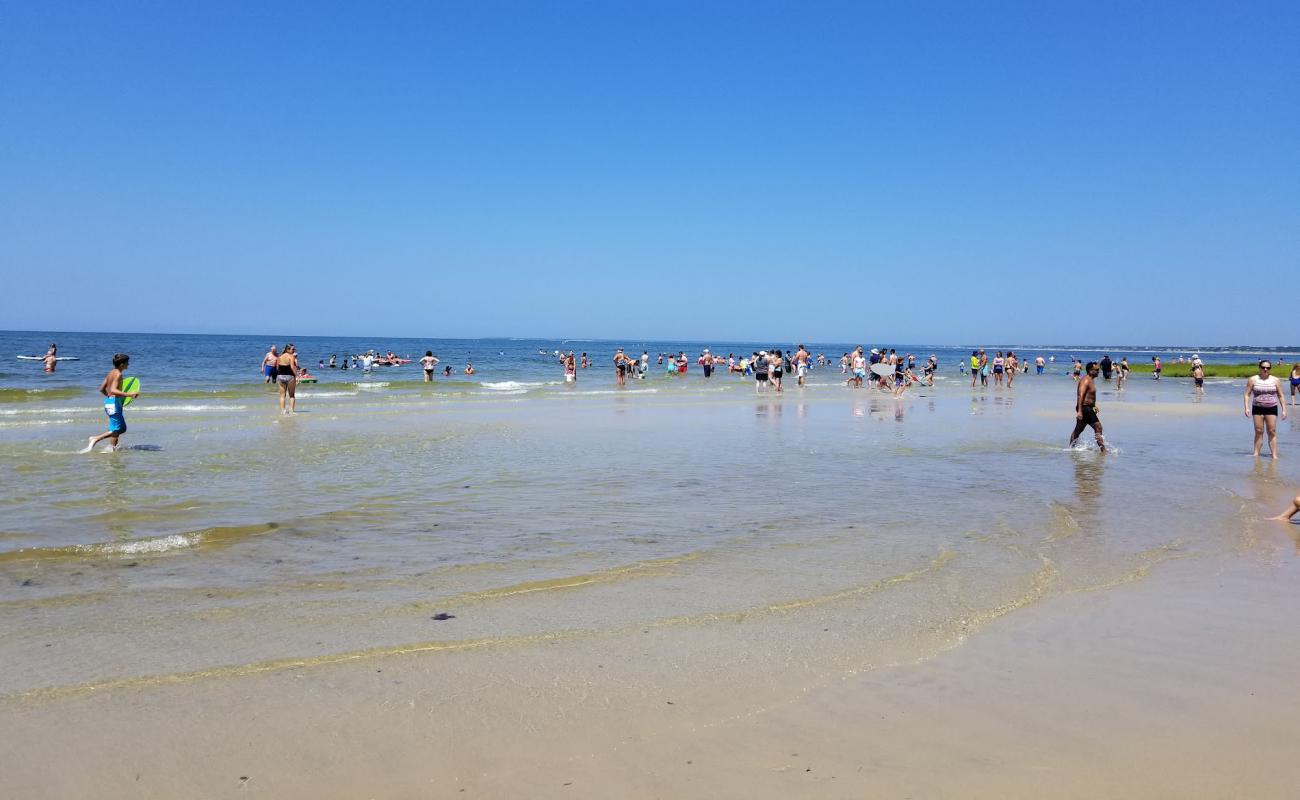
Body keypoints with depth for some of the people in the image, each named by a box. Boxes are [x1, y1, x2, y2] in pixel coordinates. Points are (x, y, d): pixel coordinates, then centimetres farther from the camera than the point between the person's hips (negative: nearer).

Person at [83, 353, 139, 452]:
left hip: (108, 400, 10)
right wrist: (128, 394, -35)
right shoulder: (118, 374, -15)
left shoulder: (111, 372, 13)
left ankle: (95, 439, 17)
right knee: (116, 429, 0)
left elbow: (101, 389, 17)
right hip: (114, 403, -10)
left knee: (122, 428, 17)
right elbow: (113, 390, -29)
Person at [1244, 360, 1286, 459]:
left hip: (1271, 408, 0)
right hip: (1257, 408, 0)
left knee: (1272, 431, -3)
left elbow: (1281, 396, 8)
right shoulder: (1252, 379, 2)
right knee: (1258, 431, 0)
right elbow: (1247, 394, 2)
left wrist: (1284, 410, 2)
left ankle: (1274, 454, -3)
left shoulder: (1275, 380, 4)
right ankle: (1256, 453, 4)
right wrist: (1247, 408, -9)